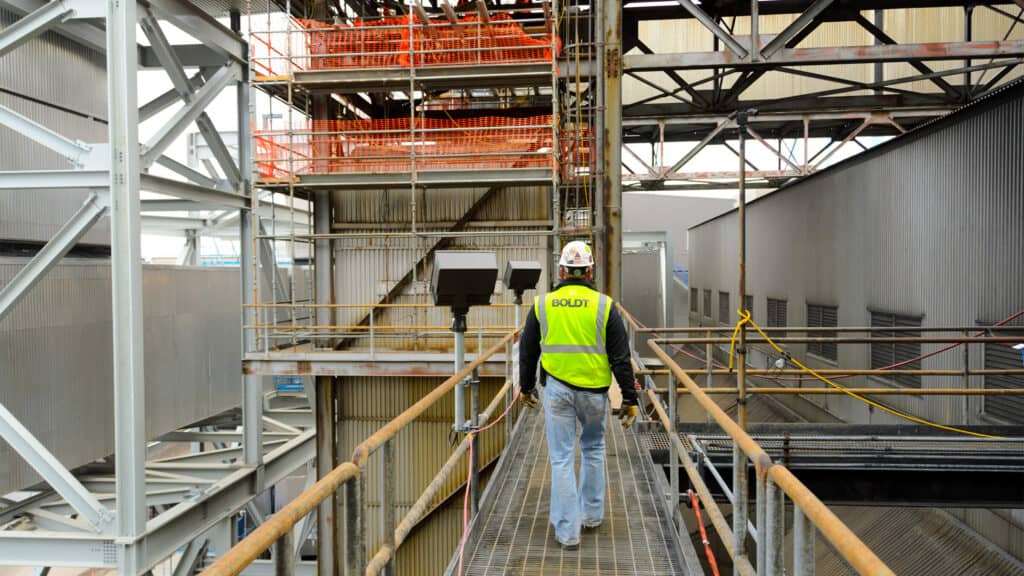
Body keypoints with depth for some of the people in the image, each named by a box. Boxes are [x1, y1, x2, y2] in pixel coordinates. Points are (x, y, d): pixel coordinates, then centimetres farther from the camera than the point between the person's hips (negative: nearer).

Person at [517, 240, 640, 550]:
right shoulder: (604, 306, -5)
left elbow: (528, 352, 9)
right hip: (594, 390, 0)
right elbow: (621, 357, -4)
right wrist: (630, 398, 3)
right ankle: (592, 514, 33)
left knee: (561, 459, 6)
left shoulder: (542, 304, 0)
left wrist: (526, 387, 22)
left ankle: (567, 531, 9)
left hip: (556, 389, 0)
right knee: (593, 449, 22)